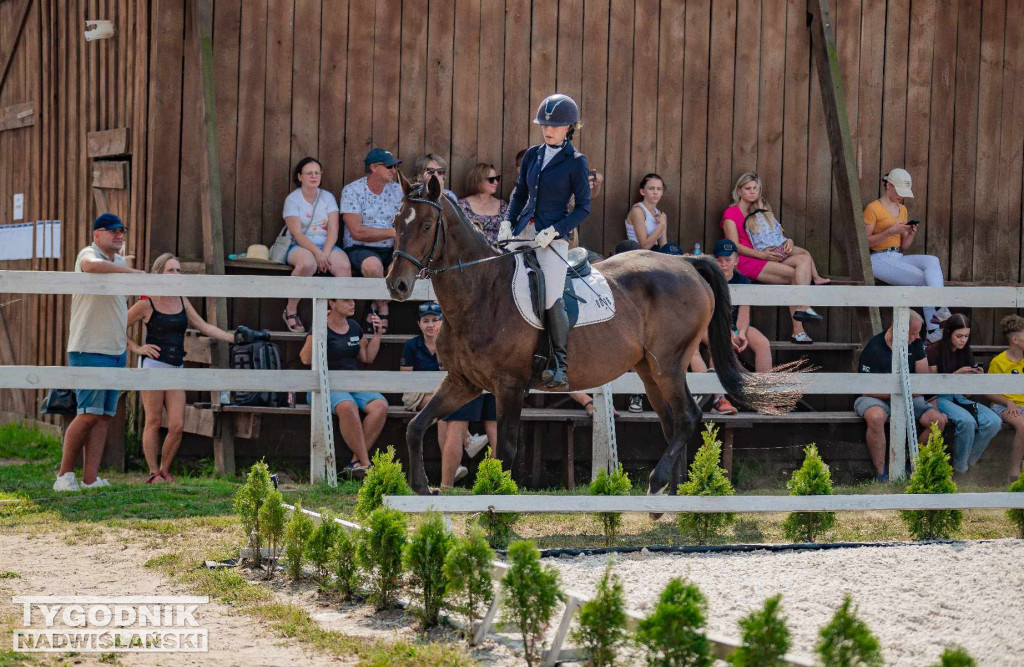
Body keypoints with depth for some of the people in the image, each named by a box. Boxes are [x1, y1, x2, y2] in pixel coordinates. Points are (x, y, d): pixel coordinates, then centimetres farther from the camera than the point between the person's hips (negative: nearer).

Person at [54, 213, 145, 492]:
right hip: (90, 350, -8)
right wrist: (132, 272, -30)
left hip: (117, 351, 8)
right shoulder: (88, 254, -9)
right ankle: (65, 475, -2)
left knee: (106, 416, 2)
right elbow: (92, 266, -36)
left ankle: (90, 478, 1)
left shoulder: (118, 261, 18)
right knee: (90, 414, -12)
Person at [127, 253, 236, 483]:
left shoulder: (182, 301, 12)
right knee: (154, 422, -3)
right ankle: (153, 473, 4)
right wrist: (136, 348, -6)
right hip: (153, 366, -5)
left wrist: (234, 338, 4)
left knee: (177, 425, -2)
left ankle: (165, 470, 13)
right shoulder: (146, 304, -4)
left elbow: (204, 327, 12)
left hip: (176, 369, 5)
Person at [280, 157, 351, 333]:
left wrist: (325, 254, -16)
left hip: (326, 246, 3)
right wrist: (317, 253, -23)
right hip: (299, 246, -3)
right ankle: (290, 311, -22)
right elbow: (297, 234, -10)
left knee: (344, 265, -30)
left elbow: (333, 231, 1)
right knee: (307, 263, -39)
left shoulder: (328, 197, 11)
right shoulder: (292, 199, 0)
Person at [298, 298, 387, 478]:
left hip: (354, 385, 6)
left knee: (380, 405, -24)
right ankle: (366, 463, -31)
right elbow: (306, 359, -16)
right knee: (347, 407, -38)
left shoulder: (354, 327, 16)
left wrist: (377, 333, 14)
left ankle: (355, 462, -22)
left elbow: (368, 357, 24)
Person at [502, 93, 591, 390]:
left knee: (552, 299, -15)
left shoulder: (576, 162, -4)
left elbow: (583, 207, -4)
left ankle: (561, 365, -6)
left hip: (553, 235, -6)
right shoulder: (532, 155, 11)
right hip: (523, 231, 6)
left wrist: (554, 231, -14)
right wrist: (507, 221, 4)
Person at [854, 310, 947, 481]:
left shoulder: (915, 343, 1)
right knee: (876, 417, -41)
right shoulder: (874, 350, -19)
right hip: (875, 398, -6)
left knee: (939, 420, -16)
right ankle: (880, 473, -30)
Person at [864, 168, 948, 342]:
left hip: (899, 259, 6)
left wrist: (911, 234, -3)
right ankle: (933, 330, -24)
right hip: (879, 260, -6)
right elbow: (865, 241, -8)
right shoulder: (873, 208, -3)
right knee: (924, 278, -25)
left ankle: (939, 308, -41)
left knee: (932, 261, -24)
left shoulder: (902, 210, 18)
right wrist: (889, 231, -19)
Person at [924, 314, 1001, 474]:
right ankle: (960, 468, -18)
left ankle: (969, 460, -5)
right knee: (967, 421, -36)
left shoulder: (965, 353, 12)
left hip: (958, 397, 6)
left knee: (994, 422, -21)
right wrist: (957, 374, -18)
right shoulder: (934, 351, -7)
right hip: (939, 399, -6)